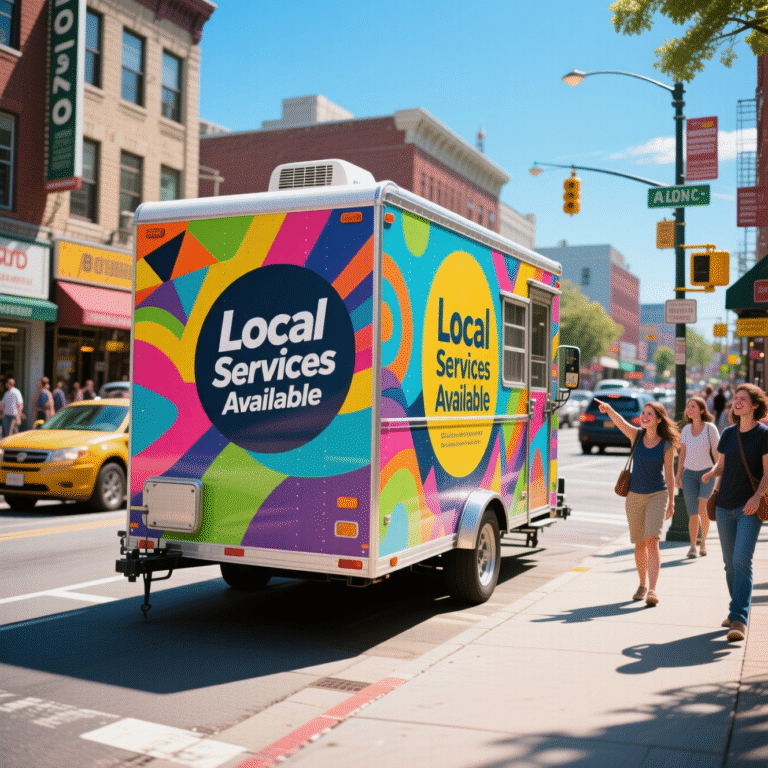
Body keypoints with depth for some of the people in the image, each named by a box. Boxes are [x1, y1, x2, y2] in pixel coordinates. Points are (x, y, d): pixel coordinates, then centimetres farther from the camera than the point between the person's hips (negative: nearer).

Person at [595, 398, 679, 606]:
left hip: (657, 495, -3)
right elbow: (621, 423, -22)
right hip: (634, 495, 3)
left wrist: (671, 502, 4)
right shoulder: (636, 435, -2)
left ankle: (652, 590, -20)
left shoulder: (666, 445, -5)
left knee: (652, 541, -17)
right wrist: (608, 410, -42)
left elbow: (669, 473, 2)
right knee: (639, 544, 12)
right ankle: (642, 585, 31)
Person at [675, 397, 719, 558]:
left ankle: (703, 541, 3)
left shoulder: (710, 428, -5)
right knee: (693, 513, -1)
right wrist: (678, 475, 11)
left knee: (703, 509, -16)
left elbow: (716, 452, -2)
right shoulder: (686, 429, 6)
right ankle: (692, 546, 7)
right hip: (689, 473, 3)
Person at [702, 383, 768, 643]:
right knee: (730, 563, 11)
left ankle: (739, 620, -15)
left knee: (742, 561, -14)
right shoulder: (728, 433, 10)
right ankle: (738, 610, 27)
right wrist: (710, 473, -6)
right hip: (725, 505, 5)